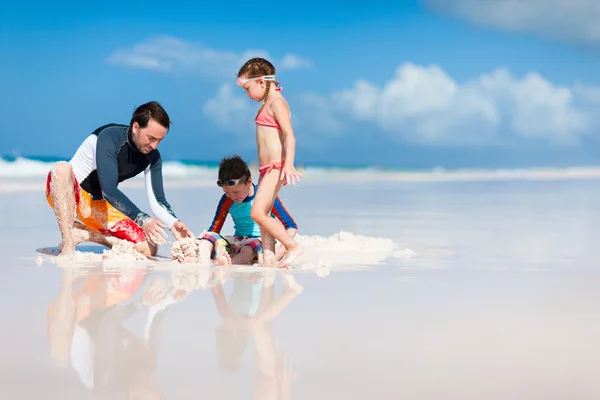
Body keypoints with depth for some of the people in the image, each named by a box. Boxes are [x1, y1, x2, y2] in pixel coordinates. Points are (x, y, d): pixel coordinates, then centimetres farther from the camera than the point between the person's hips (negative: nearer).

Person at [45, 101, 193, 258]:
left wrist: (173, 223, -27)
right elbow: (109, 191, -34)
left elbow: (157, 201, -6)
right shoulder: (110, 138, -25)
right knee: (62, 168, -41)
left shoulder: (152, 157, -4)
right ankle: (68, 244, -35)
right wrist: (143, 220, -43)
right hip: (67, 194, -6)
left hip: (98, 206, 6)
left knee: (149, 249, -12)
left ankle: (82, 234, 0)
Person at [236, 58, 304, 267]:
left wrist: (288, 164, -33)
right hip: (267, 169, 10)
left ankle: (293, 246, -9)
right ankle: (268, 258, 6)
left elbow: (289, 136, -21)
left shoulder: (277, 102, -11)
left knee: (257, 213, -16)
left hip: (276, 167, -10)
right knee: (263, 215, 6)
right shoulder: (268, 103, 18)